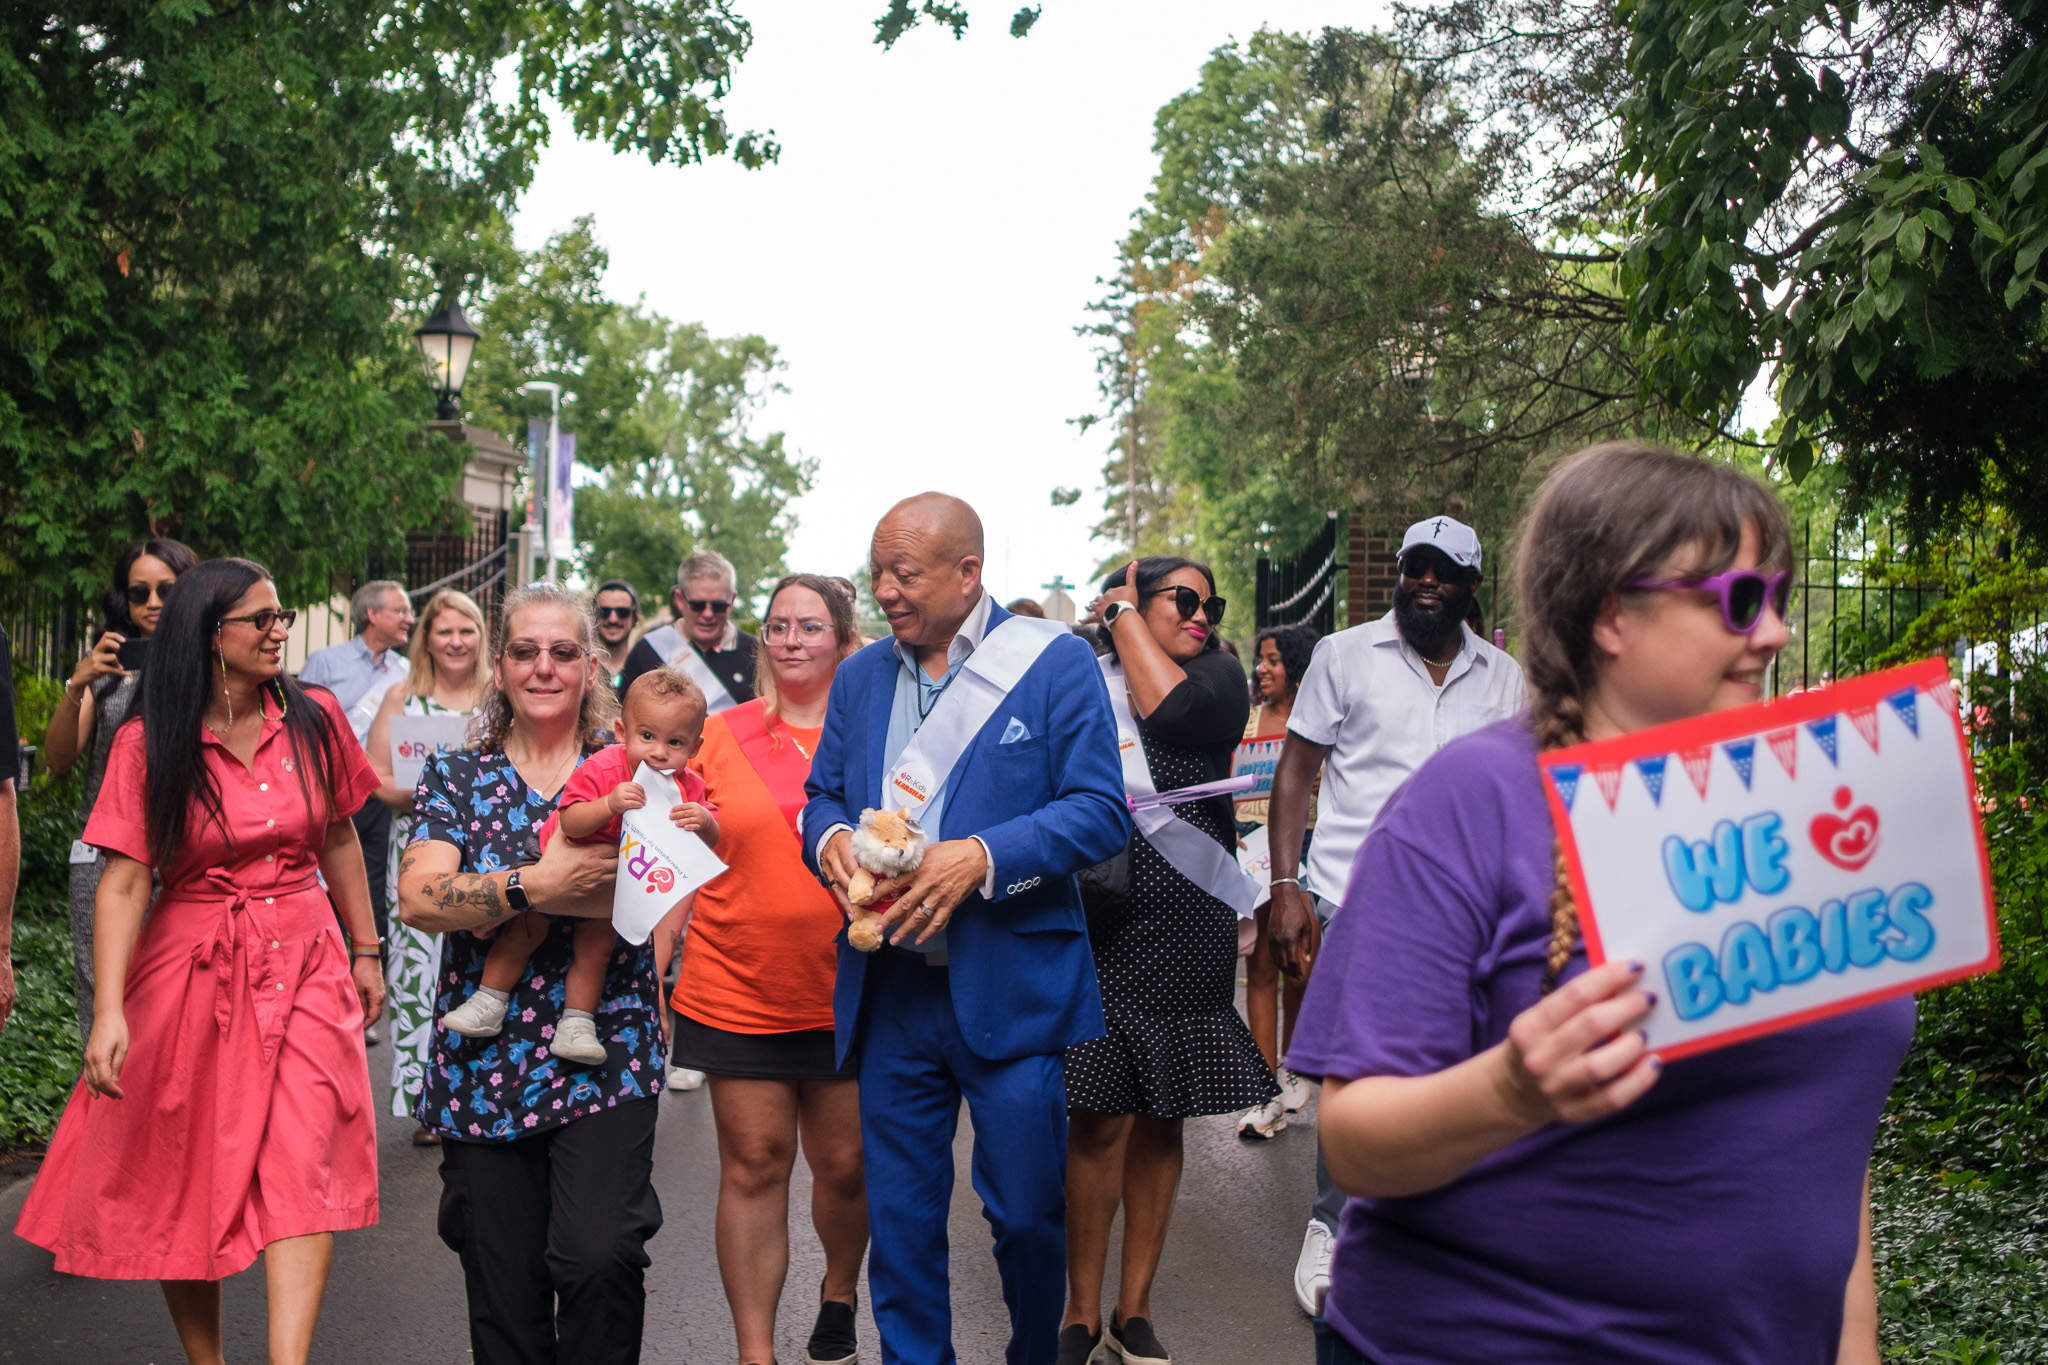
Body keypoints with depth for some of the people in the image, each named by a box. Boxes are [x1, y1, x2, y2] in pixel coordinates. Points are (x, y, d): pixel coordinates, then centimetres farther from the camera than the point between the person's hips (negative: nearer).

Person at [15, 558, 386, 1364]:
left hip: (303, 964, 1)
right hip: (190, 972, -1)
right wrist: (109, 1009, -21)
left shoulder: (316, 721, 2)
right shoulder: (148, 745, -5)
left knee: (305, 1172, -13)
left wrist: (364, 953, 16)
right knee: (185, 1184, 8)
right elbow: (124, 883, -11)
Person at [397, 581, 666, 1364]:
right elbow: (417, 897, -8)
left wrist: (491, 900, -16)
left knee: (599, 1256, -15)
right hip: (485, 1066, 1)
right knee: (503, 1290, 6)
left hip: (607, 1060, -1)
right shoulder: (456, 779, 6)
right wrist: (536, 885, -23)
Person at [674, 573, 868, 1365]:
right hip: (737, 990, 0)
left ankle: (839, 1293, 37)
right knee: (754, 1166, 4)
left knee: (847, 1166, 9)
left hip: (846, 992, 0)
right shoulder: (721, 734, 3)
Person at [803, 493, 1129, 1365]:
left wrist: (981, 858, -22)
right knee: (899, 1217, 11)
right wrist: (832, 837, -8)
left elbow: (1100, 812, -10)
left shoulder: (1056, 662, -4)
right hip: (889, 991, 4)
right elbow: (822, 795, 16)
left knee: (1027, 1212, 7)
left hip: (1009, 990, -4)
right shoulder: (860, 677, 12)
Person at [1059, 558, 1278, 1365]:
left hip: (1184, 930, 2)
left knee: (1158, 1123, 9)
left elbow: (1172, 709, -14)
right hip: (1093, 926, -2)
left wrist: (1124, 618, -3)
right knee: (1099, 1123, -3)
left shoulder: (1218, 676, 9)